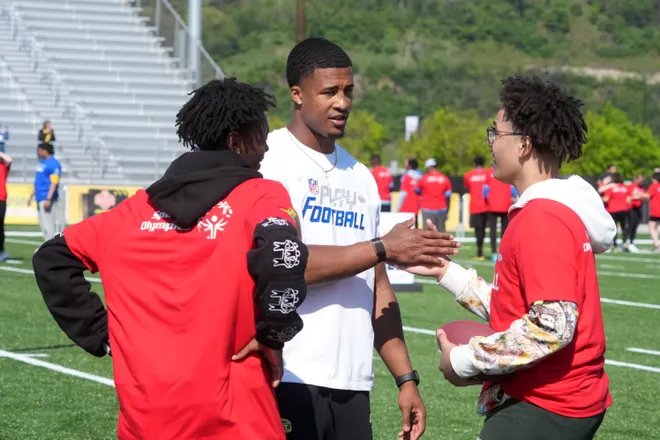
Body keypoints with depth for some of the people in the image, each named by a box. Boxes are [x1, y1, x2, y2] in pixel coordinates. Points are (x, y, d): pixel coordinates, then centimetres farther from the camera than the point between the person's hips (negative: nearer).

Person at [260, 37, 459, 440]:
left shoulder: (360, 177, 17)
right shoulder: (270, 160, -5)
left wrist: (406, 377, 11)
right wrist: (383, 249, -9)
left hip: (353, 386, 6)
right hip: (290, 380, -6)